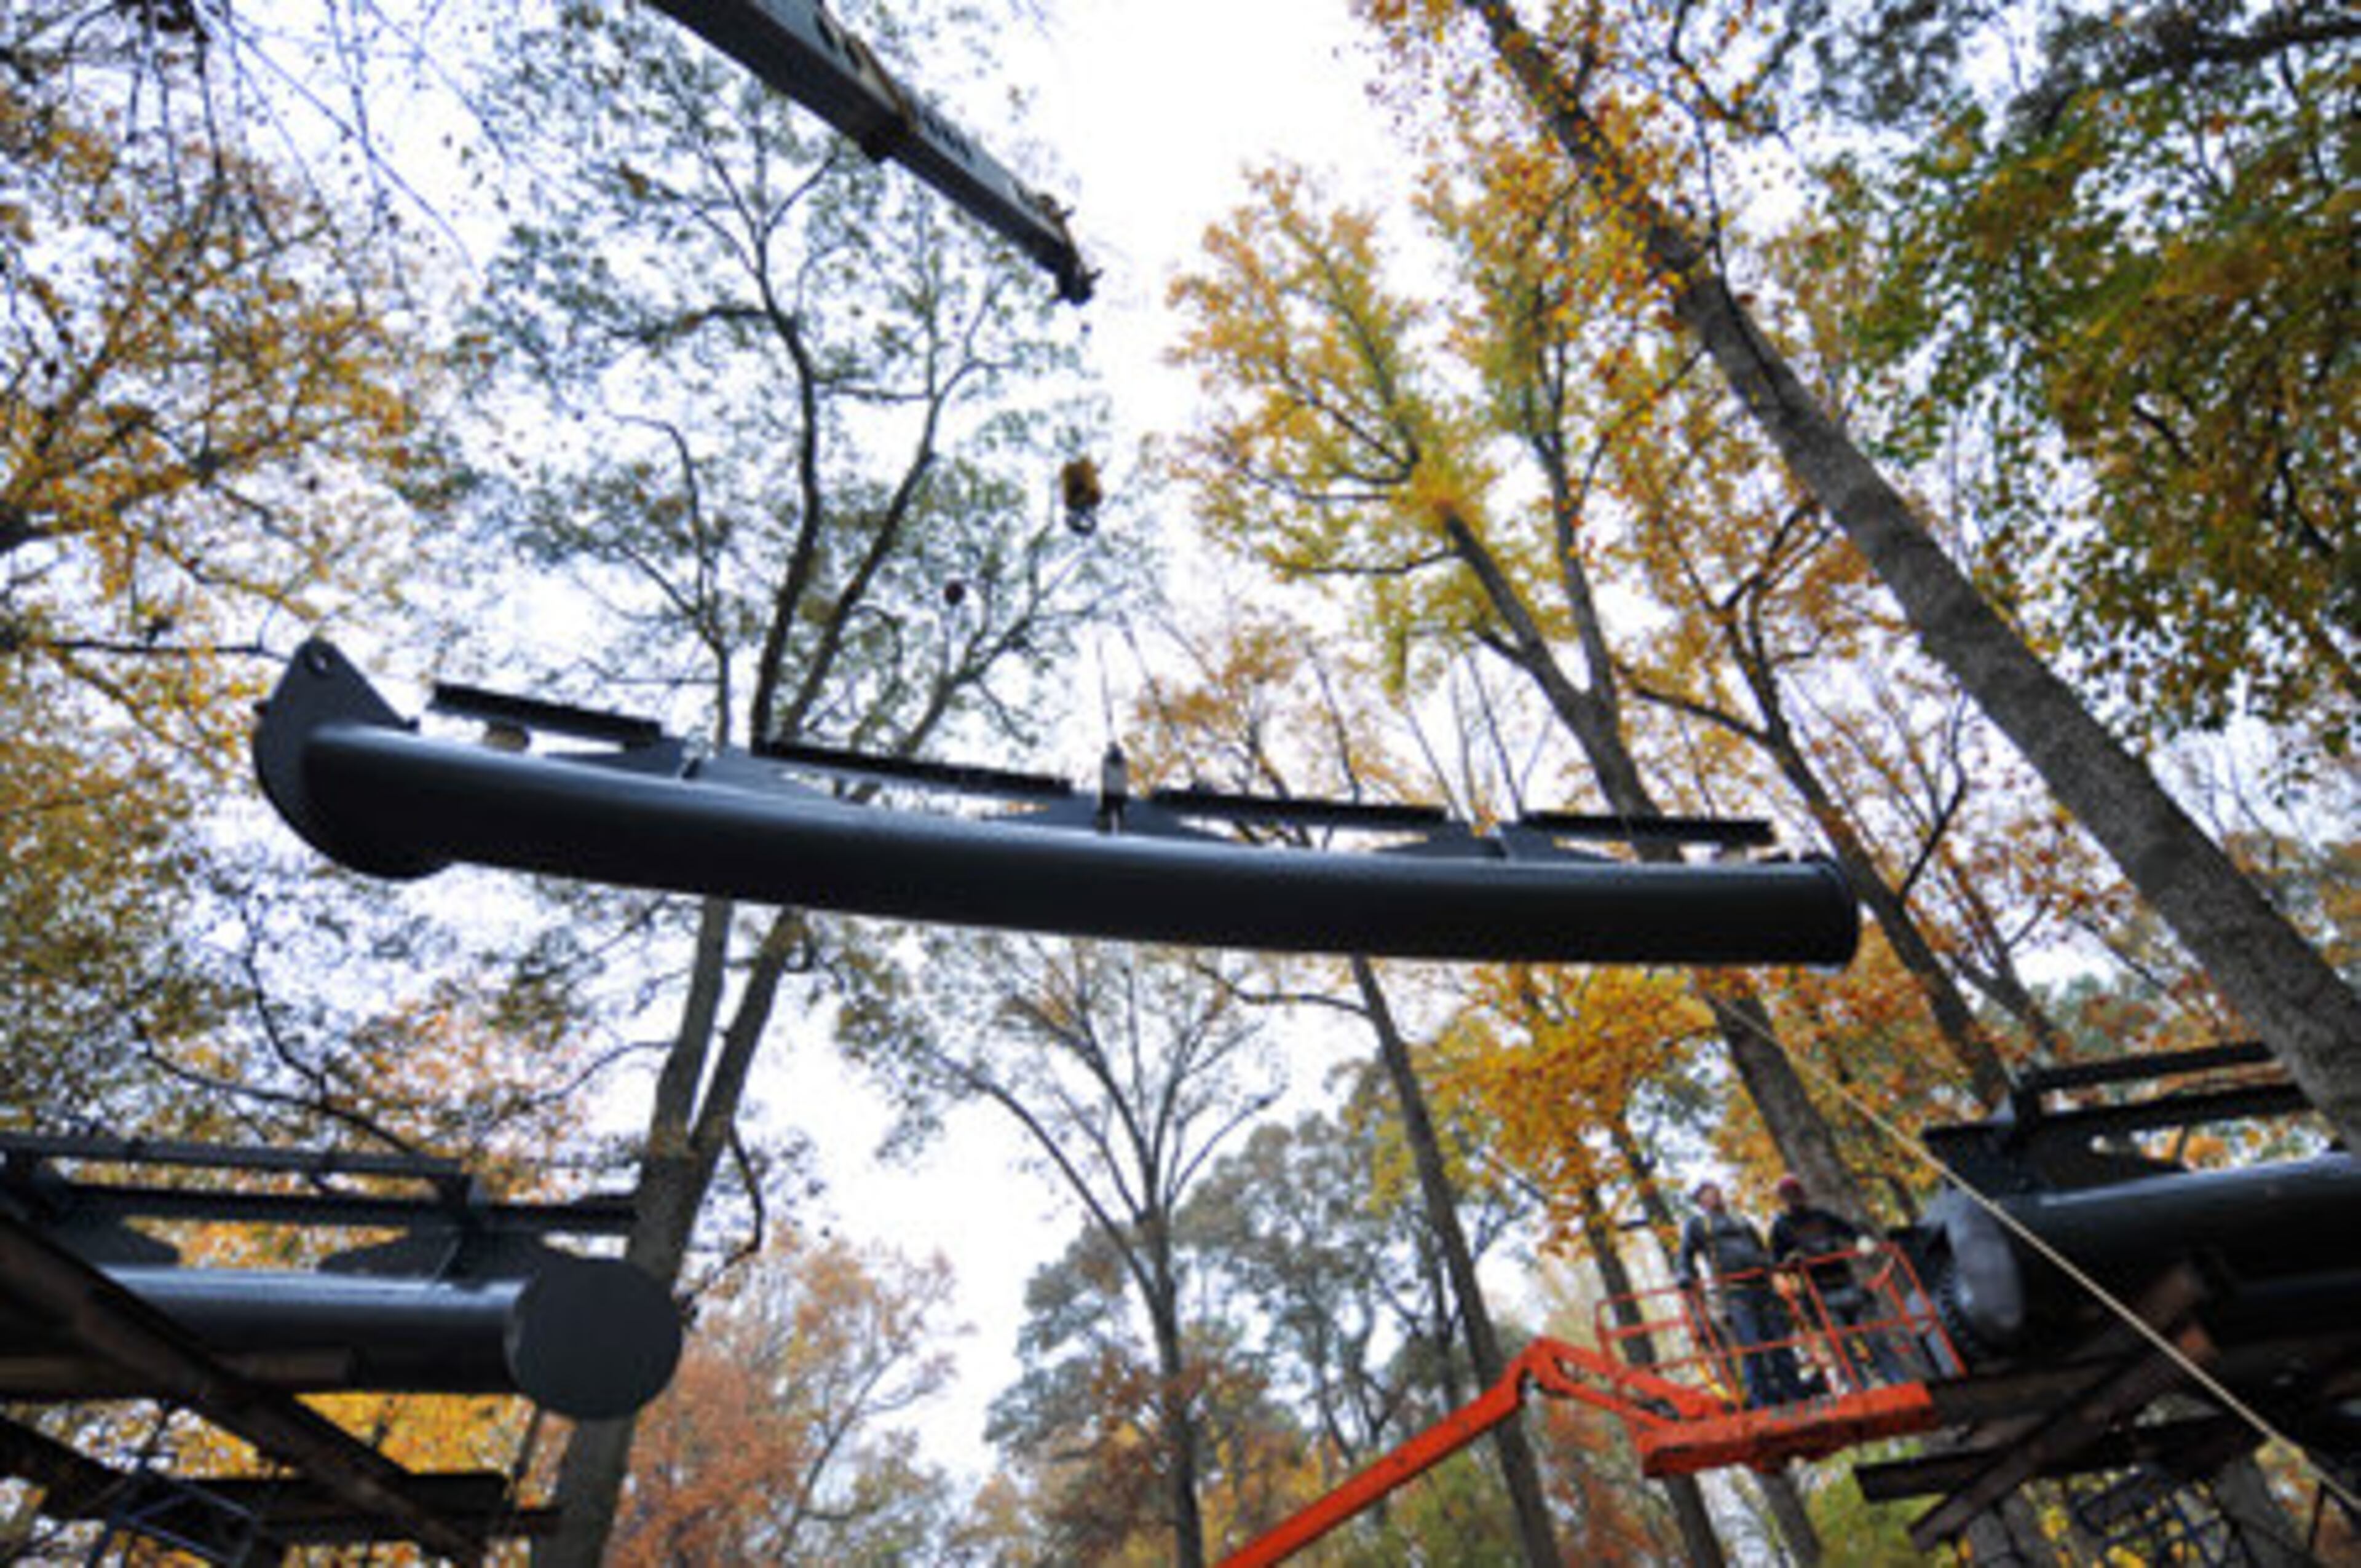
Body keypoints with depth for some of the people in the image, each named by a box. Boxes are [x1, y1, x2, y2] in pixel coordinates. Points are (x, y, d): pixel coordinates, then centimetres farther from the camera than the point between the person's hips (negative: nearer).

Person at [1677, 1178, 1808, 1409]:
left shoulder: (1741, 1223, 30)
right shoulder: (1696, 1224, 16)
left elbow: (1761, 1251, 30)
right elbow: (1687, 1255, 10)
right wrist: (1686, 1277, -8)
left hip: (1763, 1286, 4)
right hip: (1735, 1292, -4)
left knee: (1781, 1346, -1)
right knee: (1751, 1349, -12)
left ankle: (1796, 1399, 4)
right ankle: (1763, 1404, -11)